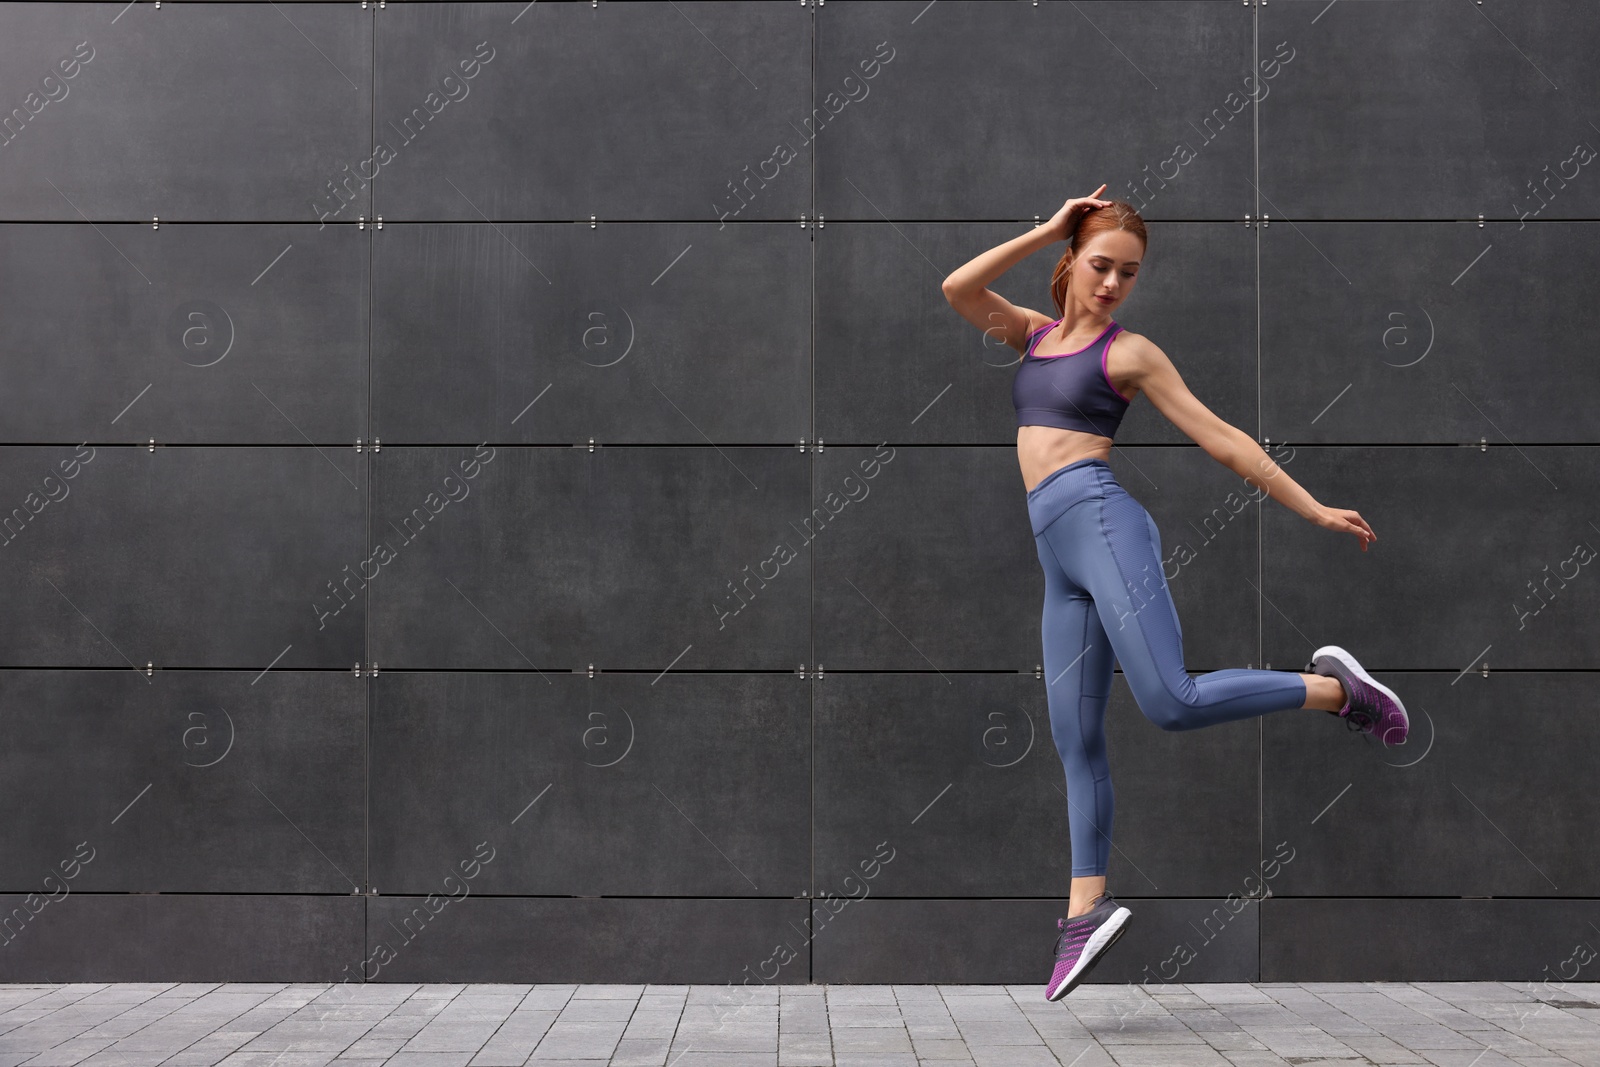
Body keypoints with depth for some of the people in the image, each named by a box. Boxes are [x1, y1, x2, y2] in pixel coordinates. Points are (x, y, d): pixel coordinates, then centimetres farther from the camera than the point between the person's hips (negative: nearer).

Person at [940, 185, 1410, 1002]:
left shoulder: (1129, 352, 4)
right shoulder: (1033, 333, 20)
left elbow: (1223, 440, 3)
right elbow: (958, 289, 4)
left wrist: (1314, 510, 1)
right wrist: (1047, 230, 5)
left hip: (1100, 520, -5)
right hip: (1057, 553, 5)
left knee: (1172, 703, -20)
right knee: (1076, 740, 2)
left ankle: (1333, 689, -2)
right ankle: (1087, 910, 4)